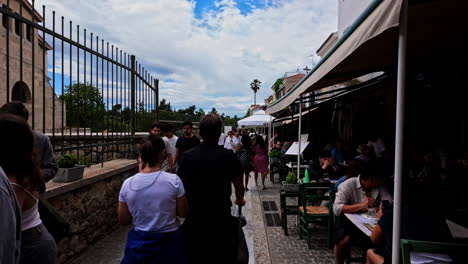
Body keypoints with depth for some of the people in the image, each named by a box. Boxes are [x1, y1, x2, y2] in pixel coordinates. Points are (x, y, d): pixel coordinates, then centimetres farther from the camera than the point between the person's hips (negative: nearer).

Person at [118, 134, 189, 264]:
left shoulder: (128, 183, -12)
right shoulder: (173, 180, -19)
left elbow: (123, 220, -2)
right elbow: (183, 213, -8)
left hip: (138, 242, 2)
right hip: (168, 242, -1)